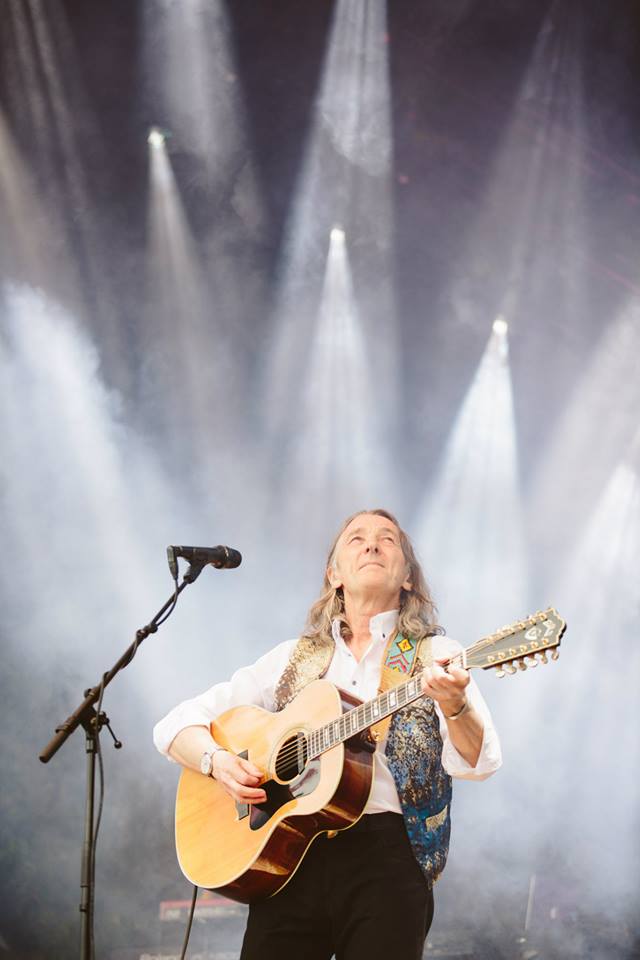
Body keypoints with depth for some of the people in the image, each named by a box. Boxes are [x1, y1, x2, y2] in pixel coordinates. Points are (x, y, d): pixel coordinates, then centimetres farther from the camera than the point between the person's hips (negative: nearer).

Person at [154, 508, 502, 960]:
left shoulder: (435, 655, 4)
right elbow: (177, 724, 13)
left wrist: (454, 706, -32)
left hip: (386, 853, -2)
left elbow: (478, 762, -11)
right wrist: (217, 761, -9)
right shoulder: (294, 658, 13)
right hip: (288, 854, 3)